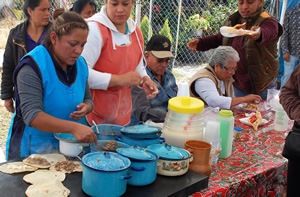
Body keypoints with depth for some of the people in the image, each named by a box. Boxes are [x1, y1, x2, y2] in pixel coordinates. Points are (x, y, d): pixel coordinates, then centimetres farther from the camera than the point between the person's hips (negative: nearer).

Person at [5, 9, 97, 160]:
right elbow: (31, 115, -29)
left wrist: (86, 107, -14)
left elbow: (88, 99, 10)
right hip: (34, 150, -5)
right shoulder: (32, 66, -20)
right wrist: (73, 127, -42)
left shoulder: (80, 63, -2)